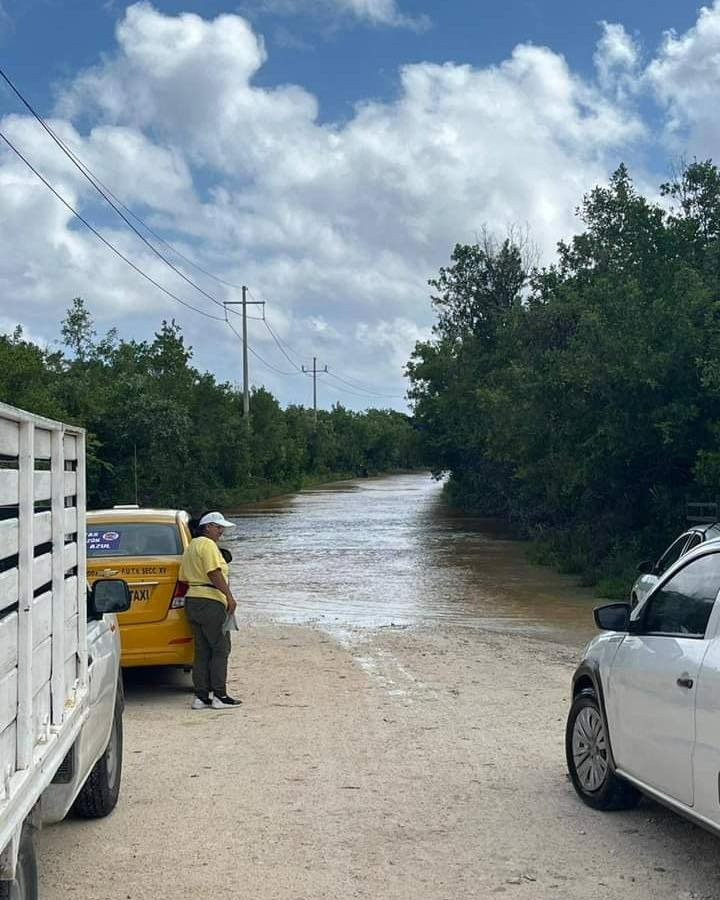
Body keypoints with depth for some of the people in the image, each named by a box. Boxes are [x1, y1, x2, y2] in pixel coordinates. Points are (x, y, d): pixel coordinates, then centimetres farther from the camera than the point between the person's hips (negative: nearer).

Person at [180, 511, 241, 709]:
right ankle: (219, 696, -3)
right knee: (220, 649, -3)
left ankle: (201, 697, 9)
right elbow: (214, 573, -21)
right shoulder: (208, 544, -10)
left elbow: (184, 577, 19)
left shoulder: (191, 546, 20)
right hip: (210, 602, -9)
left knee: (202, 651, 10)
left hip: (192, 600, 9)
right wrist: (229, 596, -22)